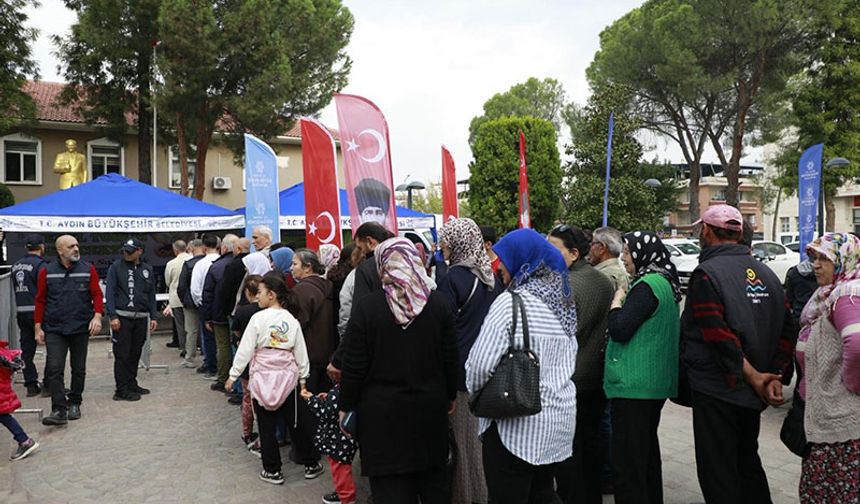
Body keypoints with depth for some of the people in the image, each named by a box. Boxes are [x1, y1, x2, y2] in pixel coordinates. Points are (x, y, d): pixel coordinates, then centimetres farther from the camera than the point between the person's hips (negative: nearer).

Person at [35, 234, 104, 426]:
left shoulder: (88, 270, 0)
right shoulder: (47, 272, 1)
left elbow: (97, 295, 0)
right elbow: (40, 300, 5)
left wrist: (97, 316, -16)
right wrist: (38, 327, 1)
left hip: (81, 328, 1)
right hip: (54, 329, -1)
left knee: (79, 370, 11)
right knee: (54, 369, -10)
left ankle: (74, 404, 27)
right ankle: (59, 410, -8)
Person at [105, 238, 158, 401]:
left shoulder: (147, 270, 11)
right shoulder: (116, 267, -2)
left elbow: (151, 295, 15)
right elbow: (109, 293, -5)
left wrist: (153, 317, 10)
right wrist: (113, 316, -13)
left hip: (141, 318, 4)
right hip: (121, 317, -4)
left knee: (135, 353, 11)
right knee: (122, 355, -3)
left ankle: (132, 384, 23)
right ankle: (122, 390, 3)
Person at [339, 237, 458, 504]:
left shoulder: (365, 306, -13)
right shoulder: (438, 302, -3)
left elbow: (354, 366, -10)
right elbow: (450, 357, 3)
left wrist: (346, 406, 3)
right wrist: (450, 396, 17)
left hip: (382, 412, -3)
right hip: (430, 407, 4)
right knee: (433, 481, 19)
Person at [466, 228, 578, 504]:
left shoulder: (510, 303, -17)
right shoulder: (563, 301, 7)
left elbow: (482, 364, -19)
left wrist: (476, 392, -1)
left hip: (516, 424, -8)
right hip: (559, 417, 8)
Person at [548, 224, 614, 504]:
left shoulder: (564, 287, -20)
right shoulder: (604, 281, 7)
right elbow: (611, 327, 15)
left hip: (568, 382, -9)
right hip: (597, 378, 9)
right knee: (591, 442, 19)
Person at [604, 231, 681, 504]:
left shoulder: (647, 285, -17)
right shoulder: (664, 282, 13)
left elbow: (619, 330, -20)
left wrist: (617, 300, -6)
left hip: (634, 384, -10)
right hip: (655, 383, 10)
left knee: (626, 462, -5)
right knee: (647, 451, 22)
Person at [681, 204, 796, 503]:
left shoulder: (707, 273, -15)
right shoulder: (765, 272, 8)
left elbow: (719, 337, -23)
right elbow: (787, 330, 5)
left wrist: (754, 377, -15)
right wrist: (773, 375, -1)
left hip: (717, 391, -7)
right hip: (753, 398, 8)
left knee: (719, 477, 3)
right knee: (747, 462, 23)